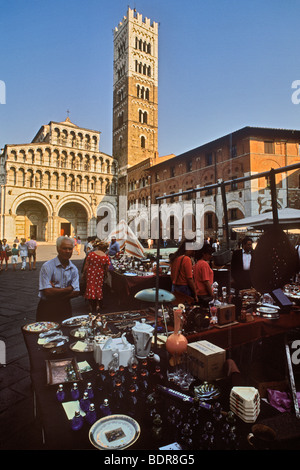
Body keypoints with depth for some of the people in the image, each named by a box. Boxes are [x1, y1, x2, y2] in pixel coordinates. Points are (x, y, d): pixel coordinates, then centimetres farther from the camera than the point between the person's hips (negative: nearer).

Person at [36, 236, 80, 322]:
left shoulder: (74, 269, 4)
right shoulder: (47, 267, -11)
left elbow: (76, 292, -3)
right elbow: (48, 292, -19)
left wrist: (56, 292, -16)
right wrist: (70, 288, -10)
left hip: (65, 308, 4)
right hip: (47, 308, -4)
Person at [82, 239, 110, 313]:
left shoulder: (91, 254, -9)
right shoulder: (106, 257, -8)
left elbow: (86, 265, -5)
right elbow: (106, 269, -2)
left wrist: (84, 273, 6)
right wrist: (104, 275, 15)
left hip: (90, 274, 0)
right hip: (100, 275, 0)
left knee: (90, 288, 11)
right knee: (99, 288, 17)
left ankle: (92, 308, 19)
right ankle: (98, 305, 22)